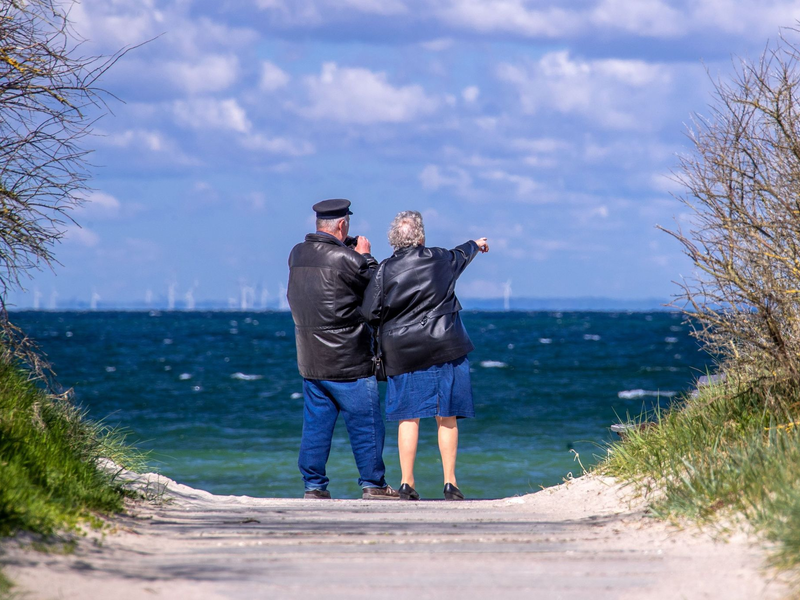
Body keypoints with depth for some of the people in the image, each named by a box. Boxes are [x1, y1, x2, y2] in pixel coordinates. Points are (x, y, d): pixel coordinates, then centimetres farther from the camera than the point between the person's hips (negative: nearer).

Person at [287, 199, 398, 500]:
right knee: (366, 424, 4)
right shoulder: (345, 259, -18)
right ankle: (372, 484, 7)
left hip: (310, 361, 6)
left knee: (316, 424, 11)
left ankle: (313, 485, 11)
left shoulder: (297, 254, 3)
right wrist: (364, 255, 8)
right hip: (348, 362, -6)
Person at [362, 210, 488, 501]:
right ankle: (450, 483, 6)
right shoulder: (440, 259, 0)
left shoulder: (385, 270, -5)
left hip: (402, 354, 0)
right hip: (444, 348, 0)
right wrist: (475, 245, 47)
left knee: (408, 418, 5)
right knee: (447, 418, 6)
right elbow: (461, 255, 24)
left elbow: (370, 314, -6)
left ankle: (407, 484, 2)